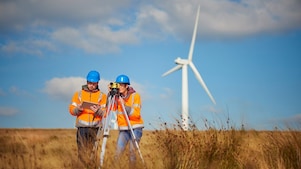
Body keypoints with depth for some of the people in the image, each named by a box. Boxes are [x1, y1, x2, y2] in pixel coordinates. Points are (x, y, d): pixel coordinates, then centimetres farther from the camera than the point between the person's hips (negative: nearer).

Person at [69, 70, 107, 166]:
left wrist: (98, 111, -17)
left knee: (92, 151, -5)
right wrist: (78, 109, -12)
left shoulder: (102, 96, 11)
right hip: (82, 126, 0)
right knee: (82, 151, -7)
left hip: (95, 127, 0)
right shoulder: (78, 94, 14)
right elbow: (71, 110, 9)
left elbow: (105, 113, 4)